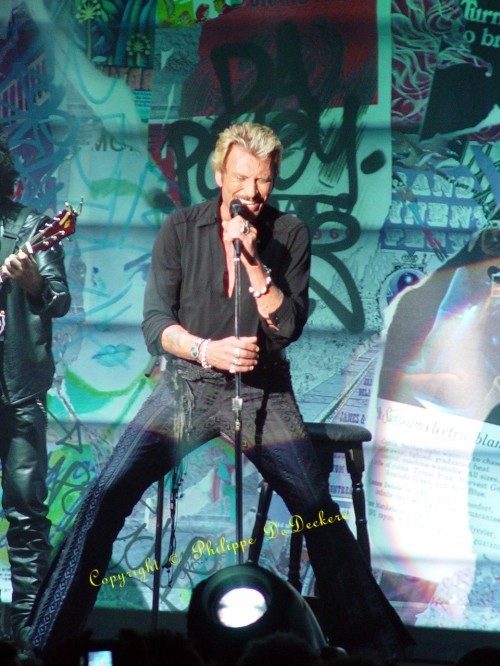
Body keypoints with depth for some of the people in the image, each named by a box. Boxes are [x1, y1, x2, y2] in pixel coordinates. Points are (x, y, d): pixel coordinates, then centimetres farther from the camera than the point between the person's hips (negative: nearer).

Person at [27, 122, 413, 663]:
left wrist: (253, 261, -18)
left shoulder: (289, 235, 1)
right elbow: (155, 323, -3)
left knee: (318, 510, -13)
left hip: (261, 392, 0)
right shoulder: (181, 229, 1)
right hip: (185, 387, 0)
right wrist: (207, 350, -20)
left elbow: (288, 326, -8)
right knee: (107, 497, -13)